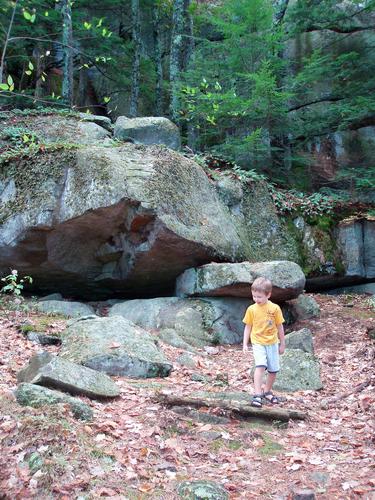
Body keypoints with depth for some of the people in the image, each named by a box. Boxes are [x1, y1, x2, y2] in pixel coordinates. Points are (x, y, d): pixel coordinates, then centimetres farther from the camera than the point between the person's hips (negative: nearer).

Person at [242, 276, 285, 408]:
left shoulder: (275, 308, -7)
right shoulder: (251, 309, -5)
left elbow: (279, 327, 3)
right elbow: (248, 327, 4)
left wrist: (282, 344, 9)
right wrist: (245, 344, 1)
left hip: (272, 343, 2)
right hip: (258, 343, -2)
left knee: (273, 370, 8)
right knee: (260, 366, -22)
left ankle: (267, 391, 30)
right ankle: (257, 394, -22)